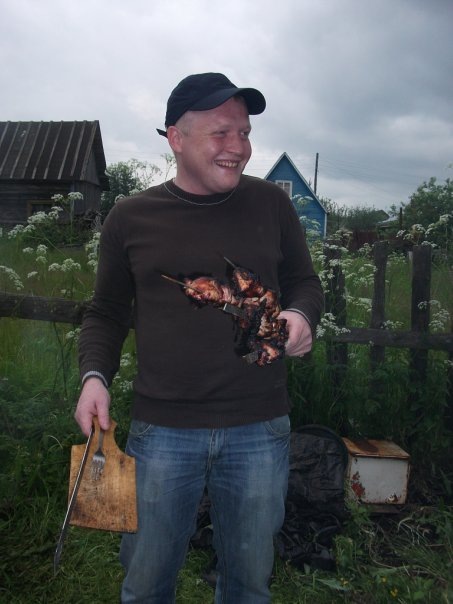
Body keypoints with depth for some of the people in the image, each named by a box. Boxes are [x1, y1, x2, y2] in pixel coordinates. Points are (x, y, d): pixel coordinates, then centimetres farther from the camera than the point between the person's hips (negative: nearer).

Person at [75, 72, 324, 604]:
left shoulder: (271, 204, 1)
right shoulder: (131, 218, -1)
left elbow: (304, 280, 12)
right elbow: (106, 314, 9)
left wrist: (301, 314, -9)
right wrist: (94, 374, -7)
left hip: (260, 429, 1)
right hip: (162, 429, 0)